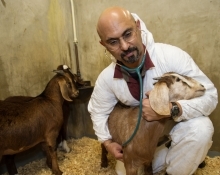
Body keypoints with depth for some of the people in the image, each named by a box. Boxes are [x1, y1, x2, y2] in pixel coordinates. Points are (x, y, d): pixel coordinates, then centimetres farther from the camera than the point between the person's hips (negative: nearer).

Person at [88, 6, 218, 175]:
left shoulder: (172, 56, -31)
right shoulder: (106, 79, -19)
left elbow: (210, 96, -24)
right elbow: (97, 111, 1)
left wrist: (171, 109, -39)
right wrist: (107, 142, -10)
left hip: (178, 125, -2)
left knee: (200, 128, -33)